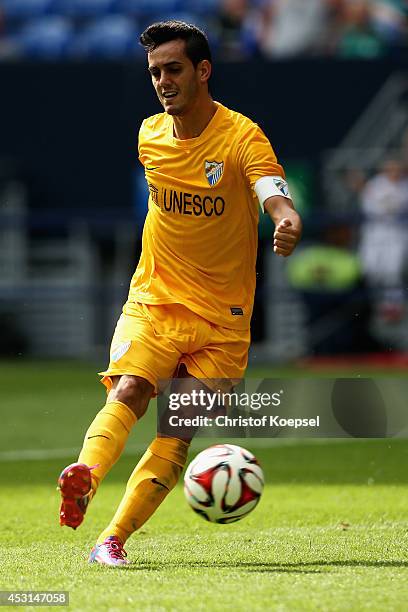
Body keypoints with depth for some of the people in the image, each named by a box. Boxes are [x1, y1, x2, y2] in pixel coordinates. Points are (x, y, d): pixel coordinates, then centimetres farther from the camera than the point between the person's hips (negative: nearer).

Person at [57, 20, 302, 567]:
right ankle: (85, 476, -47)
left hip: (222, 317, -2)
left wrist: (287, 221, -53)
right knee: (130, 390, -25)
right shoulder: (150, 137, 5)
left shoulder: (241, 137, -11)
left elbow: (276, 196, -29)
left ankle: (113, 539, -6)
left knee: (179, 431, -10)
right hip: (154, 299, 2)